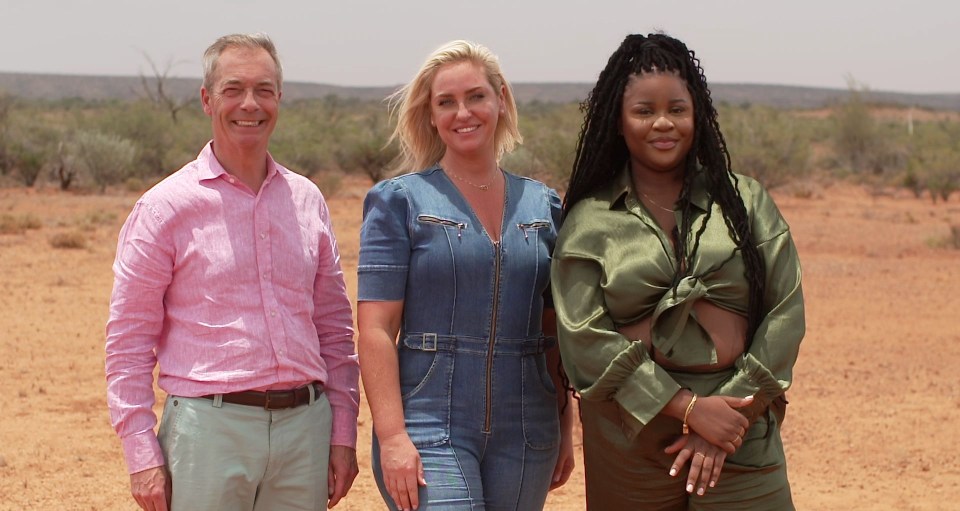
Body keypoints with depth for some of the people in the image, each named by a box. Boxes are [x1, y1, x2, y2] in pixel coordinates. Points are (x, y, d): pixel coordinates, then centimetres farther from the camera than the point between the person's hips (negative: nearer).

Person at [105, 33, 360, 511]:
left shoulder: (307, 200, 11)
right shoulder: (166, 206, -1)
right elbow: (128, 341, -2)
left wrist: (343, 434, 10)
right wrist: (142, 456, -7)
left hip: (305, 428, 4)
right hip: (210, 429, -4)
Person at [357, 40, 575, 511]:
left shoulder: (543, 205, 11)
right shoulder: (398, 202, -1)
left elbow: (555, 330, 15)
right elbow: (376, 330, -7)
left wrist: (565, 427, 10)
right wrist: (391, 437, -15)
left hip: (525, 435, 4)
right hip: (430, 430, -4)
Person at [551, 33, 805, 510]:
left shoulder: (744, 200, 9)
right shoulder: (589, 222, 4)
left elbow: (785, 313, 3)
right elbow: (586, 338, -5)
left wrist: (734, 409, -8)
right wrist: (688, 408, -12)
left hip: (740, 441, 0)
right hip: (628, 431, 0)